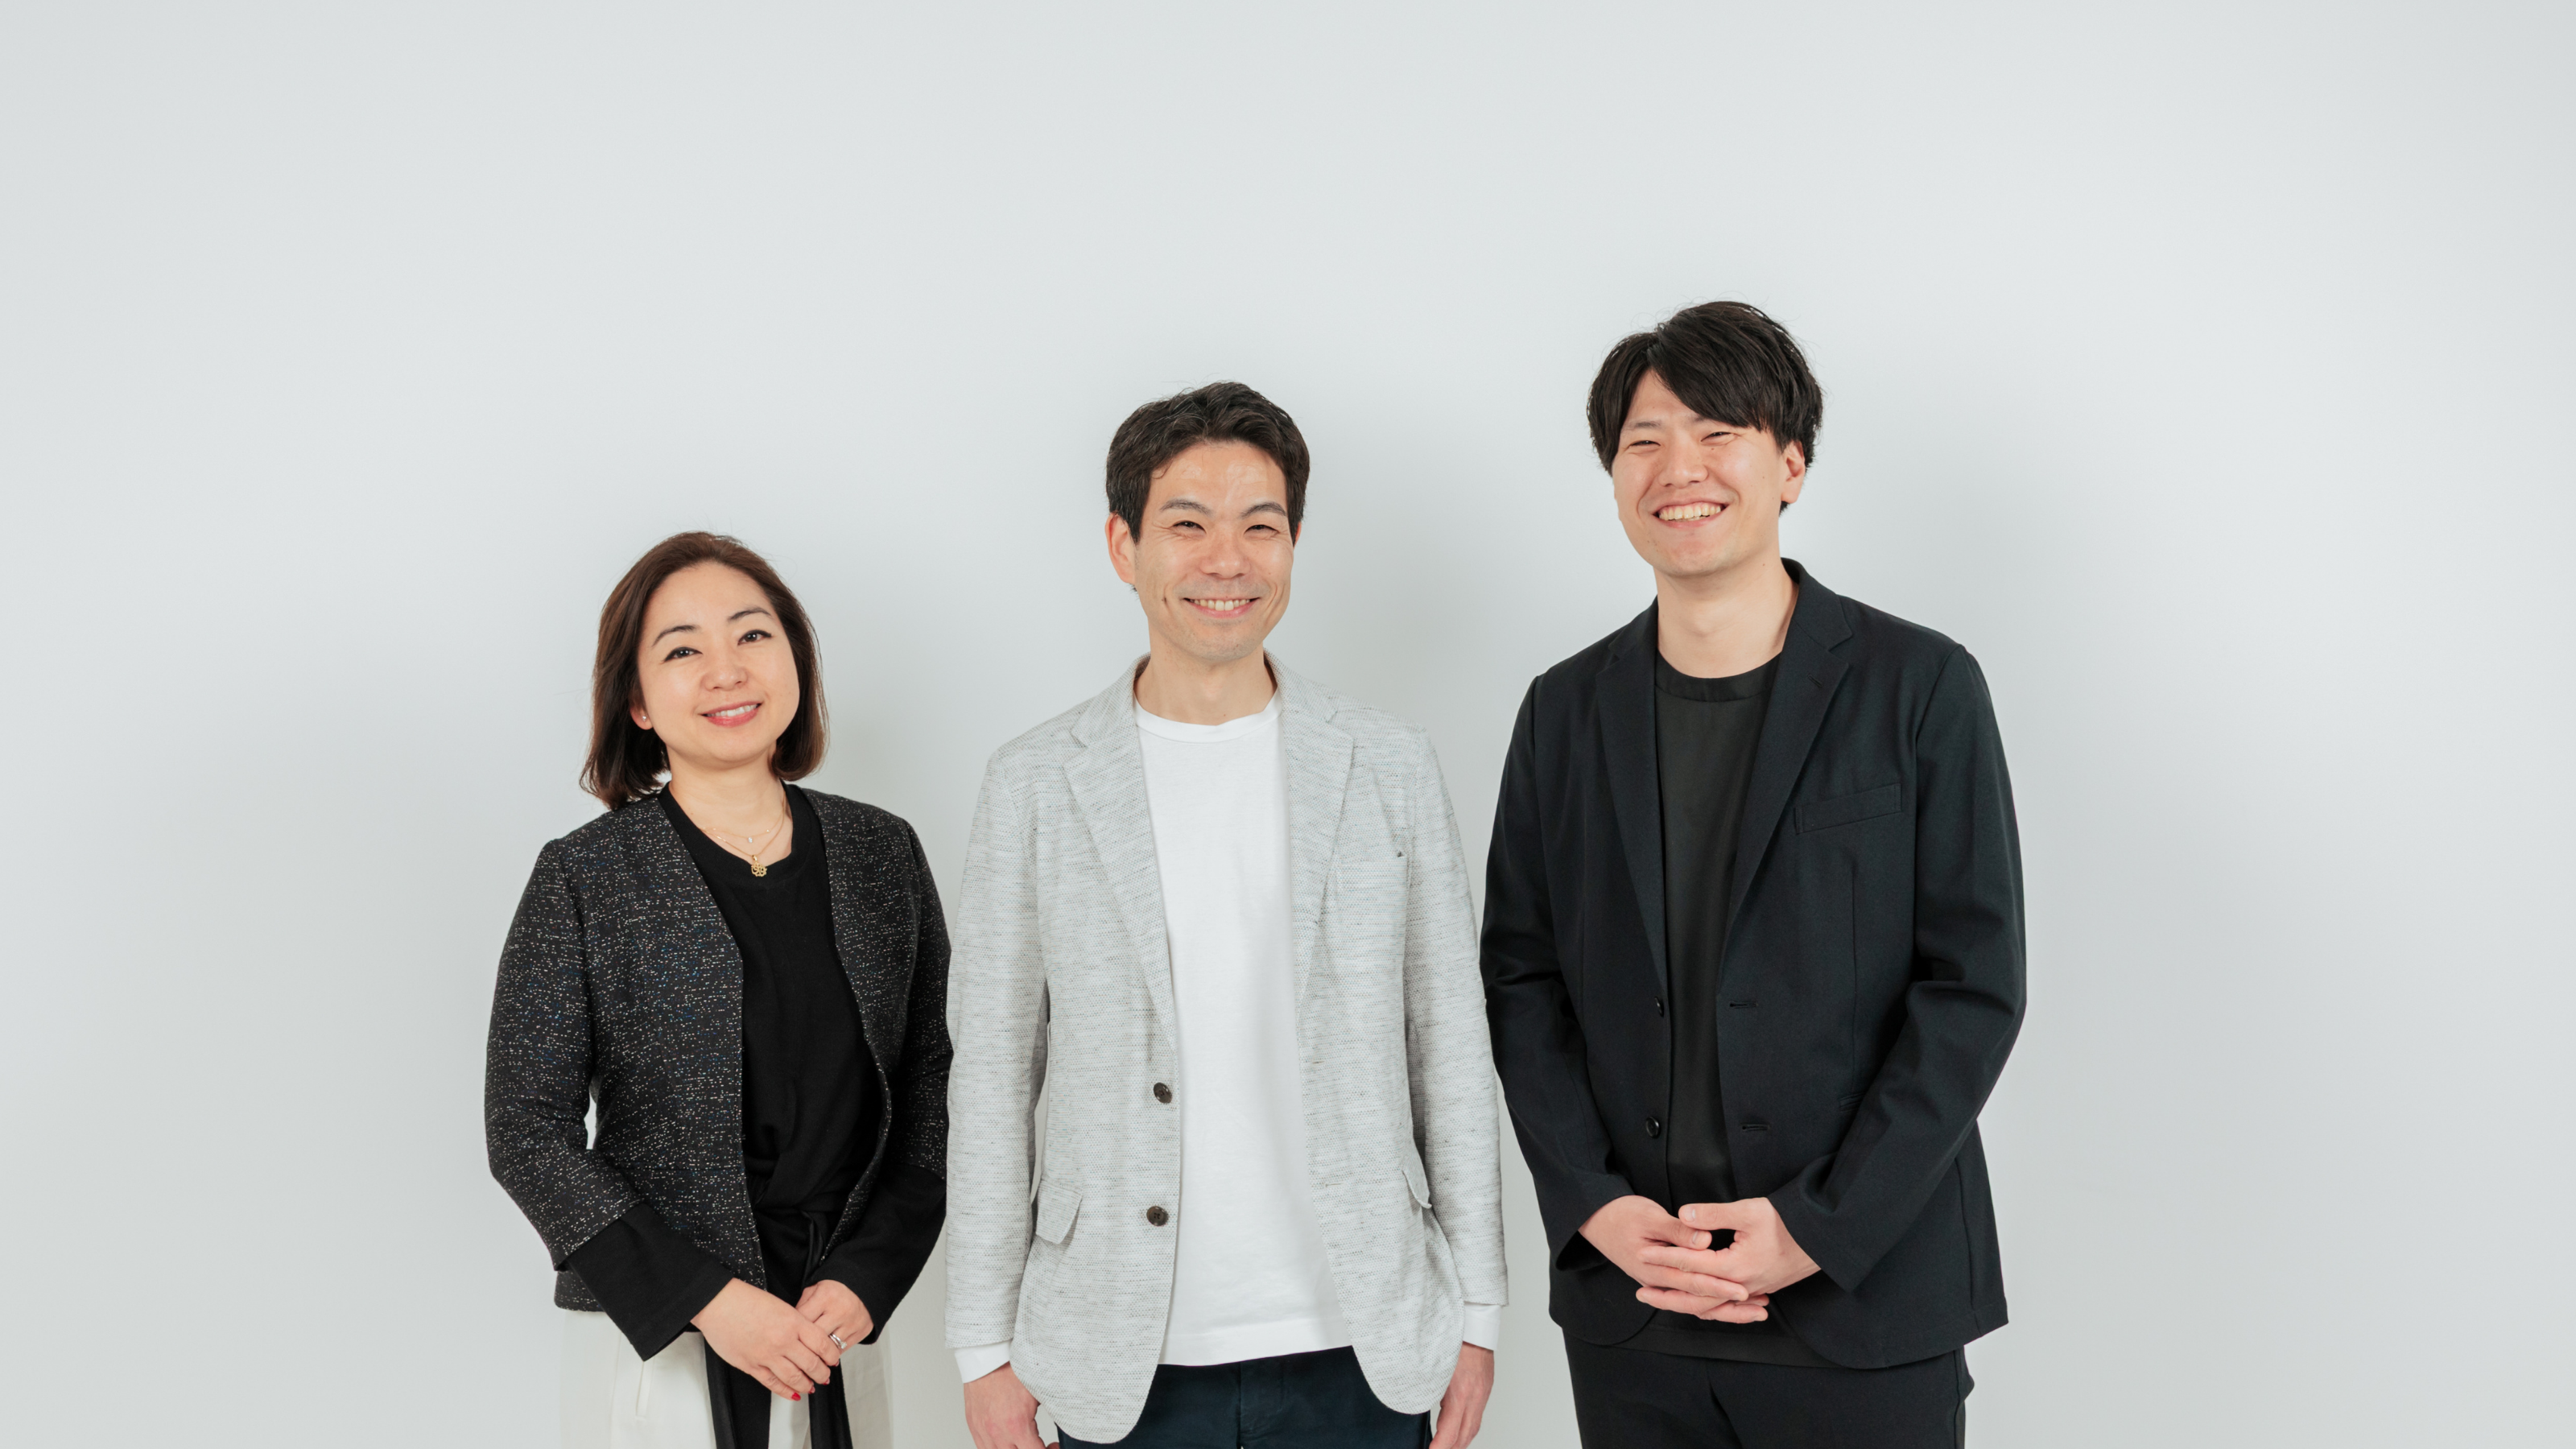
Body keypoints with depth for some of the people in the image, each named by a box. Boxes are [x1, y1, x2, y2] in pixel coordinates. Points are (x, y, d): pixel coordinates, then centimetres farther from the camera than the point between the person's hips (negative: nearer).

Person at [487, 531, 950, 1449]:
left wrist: (866, 1278, -7)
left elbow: (931, 1096, 5)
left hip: (839, 1332, 3)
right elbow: (526, 1131, -7)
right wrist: (706, 1298, -13)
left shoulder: (882, 854, 3)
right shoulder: (584, 879, -6)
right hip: (651, 1339, -2)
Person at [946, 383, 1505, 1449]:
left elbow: (1450, 1052, 5)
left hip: (1357, 1350, 1)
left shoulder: (1391, 768, 2)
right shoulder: (1035, 784, 0)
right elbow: (992, 1077, 2)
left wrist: (1476, 1312, 4)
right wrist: (986, 1344, 1)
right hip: (1124, 1362, 0)